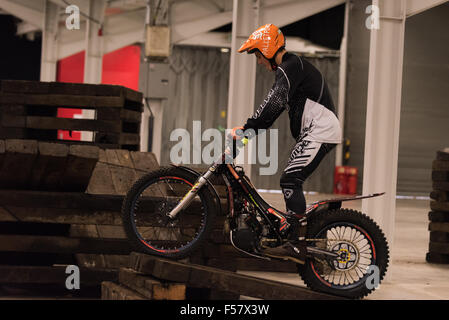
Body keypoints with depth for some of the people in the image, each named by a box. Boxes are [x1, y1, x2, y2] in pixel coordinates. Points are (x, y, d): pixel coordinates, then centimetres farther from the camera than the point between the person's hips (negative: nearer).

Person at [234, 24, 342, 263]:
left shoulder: (291, 66, -11)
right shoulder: (290, 67, 22)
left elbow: (273, 104, -23)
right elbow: (274, 107, 25)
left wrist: (247, 129, -24)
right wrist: (249, 129, 17)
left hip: (320, 131, -11)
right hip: (314, 133, 11)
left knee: (290, 180, -18)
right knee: (291, 183, 11)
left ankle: (296, 245, -24)